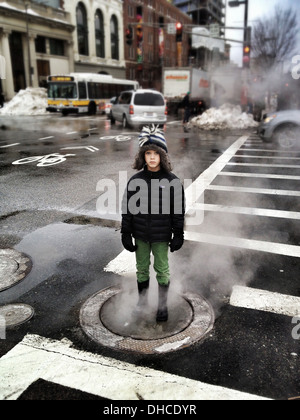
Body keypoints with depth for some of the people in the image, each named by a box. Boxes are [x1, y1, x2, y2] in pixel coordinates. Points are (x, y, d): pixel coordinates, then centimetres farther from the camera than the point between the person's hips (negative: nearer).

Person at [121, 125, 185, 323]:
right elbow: (128, 209, -1)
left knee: (162, 270, 11)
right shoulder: (135, 181, -7)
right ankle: (143, 300, 39)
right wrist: (126, 234, 0)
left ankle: (163, 304, 32)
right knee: (142, 269, 17)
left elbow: (178, 210, -4)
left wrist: (178, 235, -3)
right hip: (140, 235, 2)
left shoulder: (172, 182, -11)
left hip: (161, 236, -2)